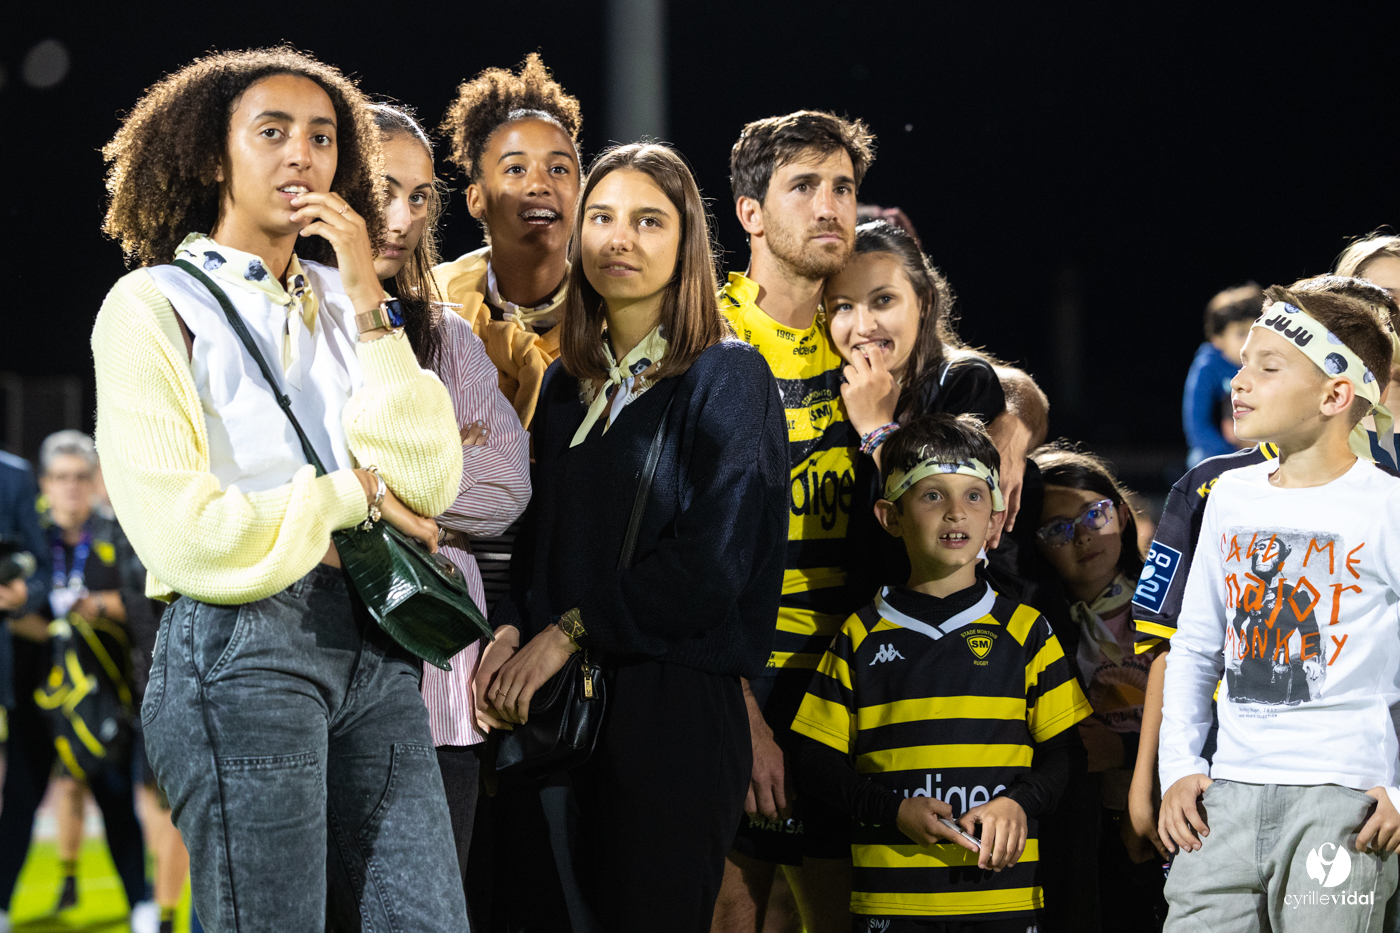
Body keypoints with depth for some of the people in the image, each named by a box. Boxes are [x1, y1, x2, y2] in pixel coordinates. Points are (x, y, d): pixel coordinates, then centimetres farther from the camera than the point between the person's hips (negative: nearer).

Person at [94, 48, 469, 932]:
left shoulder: (337, 302, 18)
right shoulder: (154, 305, 2)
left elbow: (426, 484, 3)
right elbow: (178, 529, -9)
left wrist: (367, 303, -2)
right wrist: (348, 497, 0)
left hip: (372, 649, 5)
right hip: (241, 651, -5)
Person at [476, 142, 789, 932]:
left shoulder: (728, 379, -3)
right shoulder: (568, 386, 16)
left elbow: (710, 561, -13)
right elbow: (540, 539, 16)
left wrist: (569, 632, -11)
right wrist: (512, 635, -4)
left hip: (674, 700, -6)